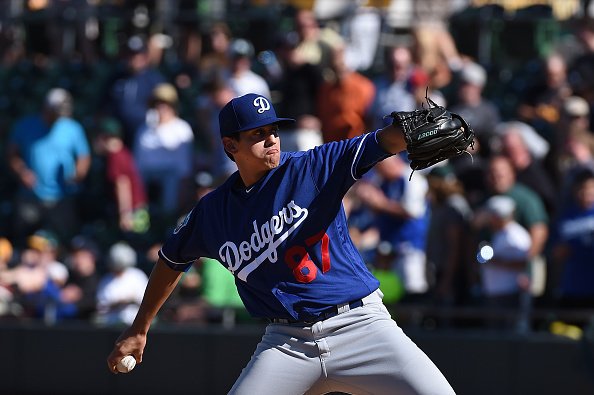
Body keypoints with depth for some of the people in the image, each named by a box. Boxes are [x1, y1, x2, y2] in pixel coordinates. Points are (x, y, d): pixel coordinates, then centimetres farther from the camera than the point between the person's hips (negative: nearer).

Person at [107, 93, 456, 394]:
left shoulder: (314, 168, -4)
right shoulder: (212, 212, 6)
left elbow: (381, 142, -20)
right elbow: (172, 260, 24)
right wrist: (139, 329, 29)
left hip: (359, 323, -2)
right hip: (287, 342, 2)